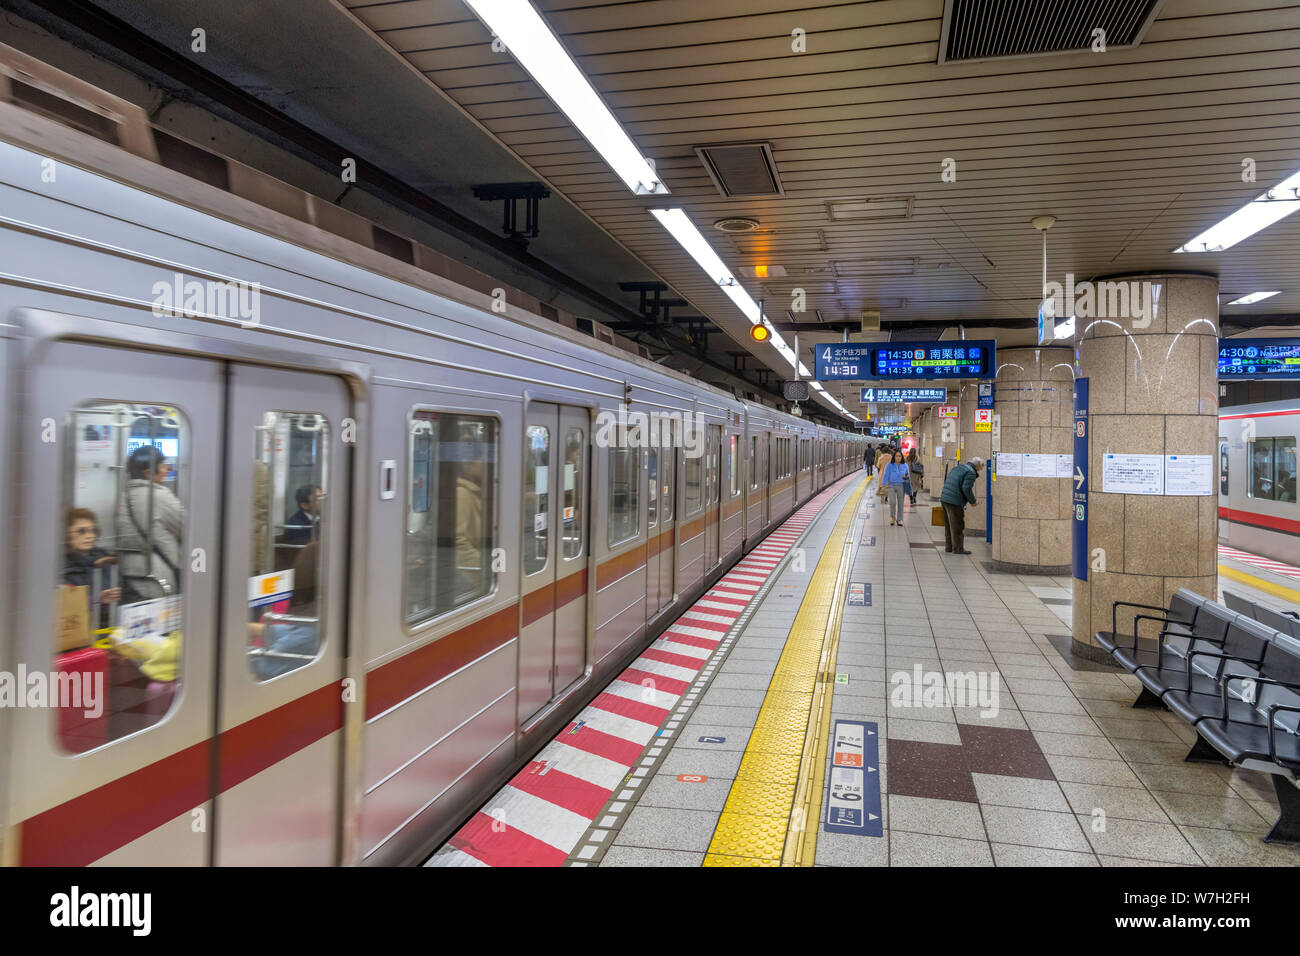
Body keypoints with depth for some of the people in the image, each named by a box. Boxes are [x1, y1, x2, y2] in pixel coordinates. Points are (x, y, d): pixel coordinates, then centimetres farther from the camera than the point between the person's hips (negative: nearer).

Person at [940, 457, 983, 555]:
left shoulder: (957, 468, 19)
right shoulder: (971, 472, -8)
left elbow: (946, 482, 22)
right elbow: (966, 489, -18)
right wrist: (972, 501, -3)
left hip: (944, 499, 9)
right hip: (954, 502, -9)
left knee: (948, 525, 15)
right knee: (957, 526, -1)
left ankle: (949, 547, 20)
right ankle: (957, 549, 3)